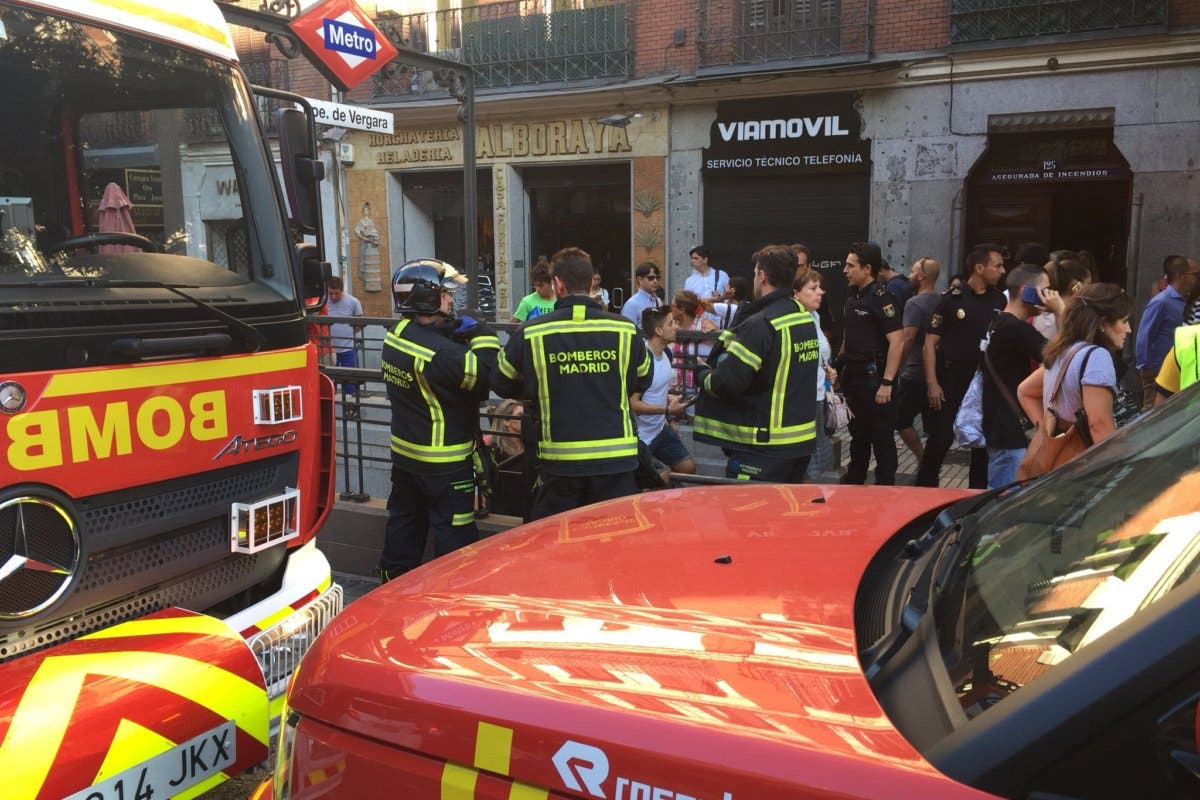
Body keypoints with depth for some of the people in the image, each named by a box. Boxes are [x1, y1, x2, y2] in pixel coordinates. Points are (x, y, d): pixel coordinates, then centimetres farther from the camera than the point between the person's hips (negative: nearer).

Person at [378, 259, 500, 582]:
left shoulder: (397, 335, 0)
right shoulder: (438, 351, -27)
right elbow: (484, 376, -27)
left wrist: (459, 334, -7)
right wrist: (482, 335, -14)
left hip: (404, 453, 9)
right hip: (444, 462, -9)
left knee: (404, 520, 22)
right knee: (453, 532, 3)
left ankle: (394, 579, 36)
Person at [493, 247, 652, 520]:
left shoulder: (530, 334, -6)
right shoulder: (625, 329, -3)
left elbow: (503, 385, 7)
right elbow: (643, 381, 13)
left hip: (560, 459, 0)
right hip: (616, 456, 1)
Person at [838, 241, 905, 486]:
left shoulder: (881, 299, -15)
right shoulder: (852, 296, 10)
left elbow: (897, 341, -20)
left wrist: (886, 383, -24)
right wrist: (841, 361, 16)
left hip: (874, 377, -8)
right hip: (853, 375, 8)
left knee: (882, 436, 1)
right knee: (857, 432, 20)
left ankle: (885, 486, 10)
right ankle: (854, 479, 33)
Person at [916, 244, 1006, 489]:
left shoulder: (1000, 301, 7)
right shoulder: (952, 299, -6)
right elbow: (930, 343, -6)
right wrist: (932, 383, -13)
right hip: (952, 379, -4)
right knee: (940, 438, -1)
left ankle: (978, 491, 23)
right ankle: (924, 487, 13)